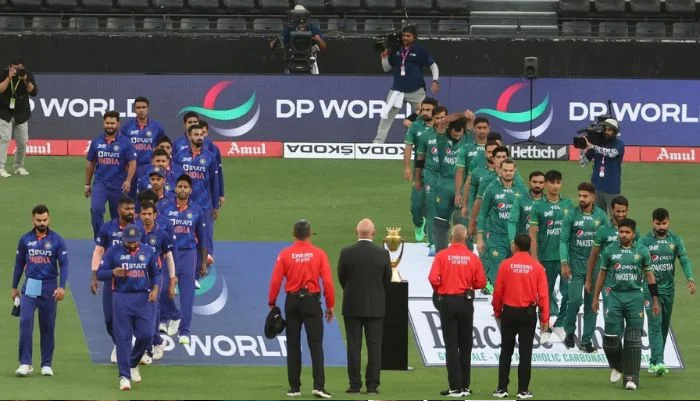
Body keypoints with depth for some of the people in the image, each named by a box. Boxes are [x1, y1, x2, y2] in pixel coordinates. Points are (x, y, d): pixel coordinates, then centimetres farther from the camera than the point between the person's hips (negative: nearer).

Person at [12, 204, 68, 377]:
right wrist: (14, 287, 14)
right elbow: (19, 264, 13)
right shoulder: (25, 240, 4)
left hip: (49, 288, -1)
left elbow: (64, 264, -4)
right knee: (25, 323, -12)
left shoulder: (57, 240, -2)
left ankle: (47, 364, 13)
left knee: (48, 327, 5)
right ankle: (25, 363, -11)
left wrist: (62, 287, -16)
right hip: (30, 286, 1)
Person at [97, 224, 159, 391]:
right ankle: (124, 376, -4)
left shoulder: (148, 252, 8)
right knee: (123, 337, -6)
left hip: (143, 298, 3)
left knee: (146, 335, -2)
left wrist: (155, 288, -3)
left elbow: (154, 274, 16)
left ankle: (133, 364, 26)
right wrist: (113, 272, -20)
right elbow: (100, 273, 0)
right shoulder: (114, 252, 0)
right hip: (122, 298, -2)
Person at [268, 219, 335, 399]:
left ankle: (294, 387, 9)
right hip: (312, 301, -1)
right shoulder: (319, 254, -4)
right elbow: (328, 281, -6)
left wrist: (272, 303, 7)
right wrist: (330, 305, 2)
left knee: (293, 346, 9)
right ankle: (319, 386, -12)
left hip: (292, 301, 1)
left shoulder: (285, 254, -2)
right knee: (316, 345, -1)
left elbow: (275, 281, -3)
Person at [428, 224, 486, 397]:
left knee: (451, 345, 1)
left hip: (447, 301, -1)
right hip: (466, 302, 1)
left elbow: (433, 278, -15)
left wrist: (439, 290, 6)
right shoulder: (473, 258, -4)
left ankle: (455, 387, -3)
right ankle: (465, 386, 13)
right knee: (465, 345, 12)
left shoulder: (442, 255, -8)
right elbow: (480, 282, -3)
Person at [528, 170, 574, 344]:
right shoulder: (538, 207, -2)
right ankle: (545, 330, 17)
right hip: (546, 257, -2)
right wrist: (535, 260, -9)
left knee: (568, 291, -5)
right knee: (546, 294, 7)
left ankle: (560, 324, 14)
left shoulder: (568, 205, 6)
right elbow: (532, 235, -3)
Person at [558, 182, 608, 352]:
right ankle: (569, 330, 14)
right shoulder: (571, 216, -3)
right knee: (575, 299, -11)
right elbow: (563, 240, -2)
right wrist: (564, 263, -10)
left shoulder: (601, 216, 2)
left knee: (591, 302, 3)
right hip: (576, 263, -2)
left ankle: (587, 340, 10)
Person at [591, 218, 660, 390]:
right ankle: (617, 367, 24)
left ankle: (631, 377, -1)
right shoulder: (610, 250, 6)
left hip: (635, 297, -1)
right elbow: (602, 274, 13)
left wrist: (655, 300, 7)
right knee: (611, 336, -4)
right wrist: (595, 298, 11)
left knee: (633, 340, -4)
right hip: (615, 295, 1)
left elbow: (649, 276, 9)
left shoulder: (642, 251, 4)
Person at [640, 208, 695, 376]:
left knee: (664, 326, 9)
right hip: (650, 288, -4)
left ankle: (655, 362, 18)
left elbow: (684, 259, -5)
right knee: (655, 324, -13)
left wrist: (690, 278, -21)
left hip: (668, 288, 4)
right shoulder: (645, 241, -4)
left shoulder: (675, 240, 4)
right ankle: (658, 362, -20)